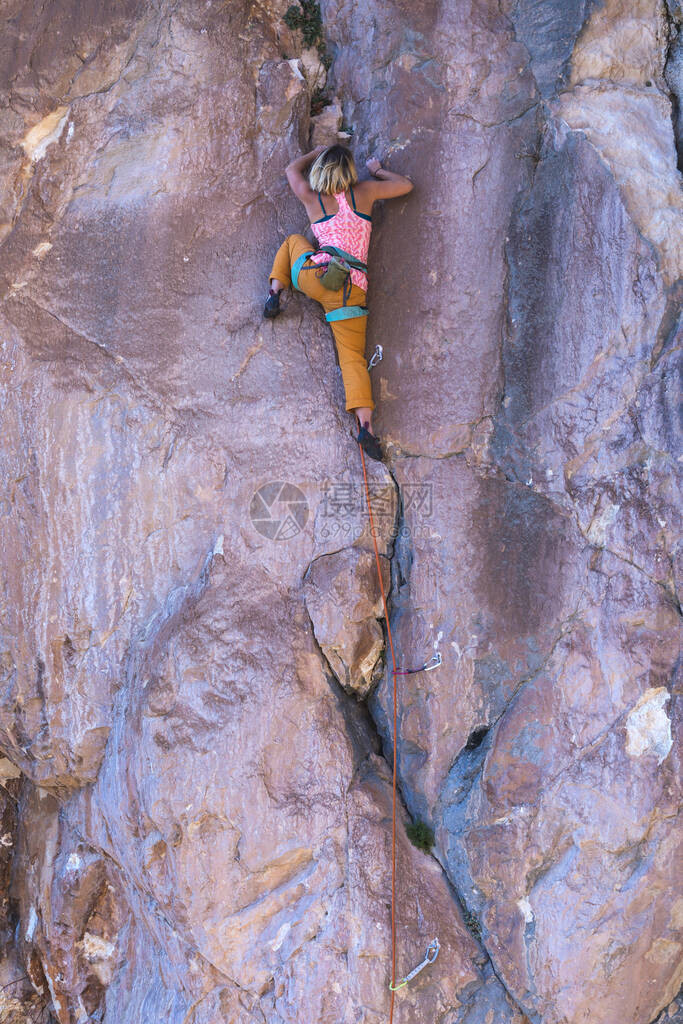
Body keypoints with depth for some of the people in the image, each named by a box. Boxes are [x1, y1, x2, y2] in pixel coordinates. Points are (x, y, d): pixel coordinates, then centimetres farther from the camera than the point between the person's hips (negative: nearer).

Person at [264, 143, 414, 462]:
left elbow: (292, 169, 33)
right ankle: (365, 424, -17)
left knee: (293, 240, 32)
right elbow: (406, 185, 23)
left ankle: (275, 292, 18)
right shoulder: (365, 193, 9)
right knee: (353, 358, 2)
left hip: (316, 276, 0)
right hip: (353, 290, 0)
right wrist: (377, 170, 38)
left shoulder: (312, 198, 12)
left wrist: (316, 152, 49)